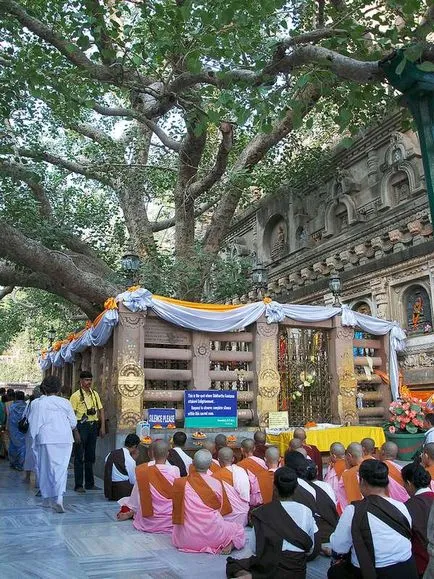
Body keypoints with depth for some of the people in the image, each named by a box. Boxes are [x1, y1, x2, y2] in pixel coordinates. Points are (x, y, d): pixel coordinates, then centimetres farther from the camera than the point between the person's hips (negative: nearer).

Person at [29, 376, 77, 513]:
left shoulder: (40, 403, -4)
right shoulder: (65, 403, 2)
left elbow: (34, 423, -2)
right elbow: (73, 423, 6)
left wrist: (34, 437, 11)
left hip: (46, 440, -1)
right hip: (65, 439, 1)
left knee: (45, 468, 12)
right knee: (61, 468, 1)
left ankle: (47, 499, 22)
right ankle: (59, 498, -16)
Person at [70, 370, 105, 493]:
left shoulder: (95, 394, 12)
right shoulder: (76, 395, -6)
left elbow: (101, 410, 14)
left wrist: (102, 426, 5)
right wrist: (75, 431, -17)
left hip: (93, 425, 6)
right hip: (81, 426, -6)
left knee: (90, 456, 13)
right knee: (79, 457, -2)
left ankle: (90, 483, 22)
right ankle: (78, 485, 6)